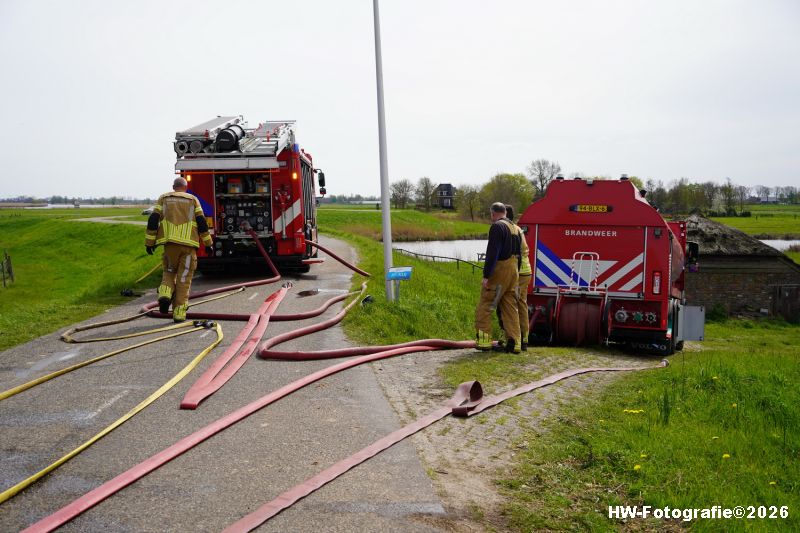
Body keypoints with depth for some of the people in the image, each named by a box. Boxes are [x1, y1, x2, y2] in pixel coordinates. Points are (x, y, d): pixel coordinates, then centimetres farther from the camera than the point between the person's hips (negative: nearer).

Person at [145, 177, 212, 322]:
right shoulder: (192, 199, 11)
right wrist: (208, 243, 9)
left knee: (169, 271, 20)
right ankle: (179, 312, 2)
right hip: (188, 243, -1)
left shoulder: (163, 198, 14)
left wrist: (149, 242, 7)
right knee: (184, 278, 4)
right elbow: (201, 222, 3)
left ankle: (165, 295, -7)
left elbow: (153, 220, 4)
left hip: (170, 242, 1)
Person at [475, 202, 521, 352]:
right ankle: (514, 342, 9)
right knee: (511, 307, 10)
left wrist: (486, 275, -19)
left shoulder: (497, 227, -10)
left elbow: (492, 253, -18)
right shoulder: (515, 228, 18)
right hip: (513, 271, 8)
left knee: (484, 307, -1)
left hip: (499, 271, -8)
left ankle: (484, 340, -1)